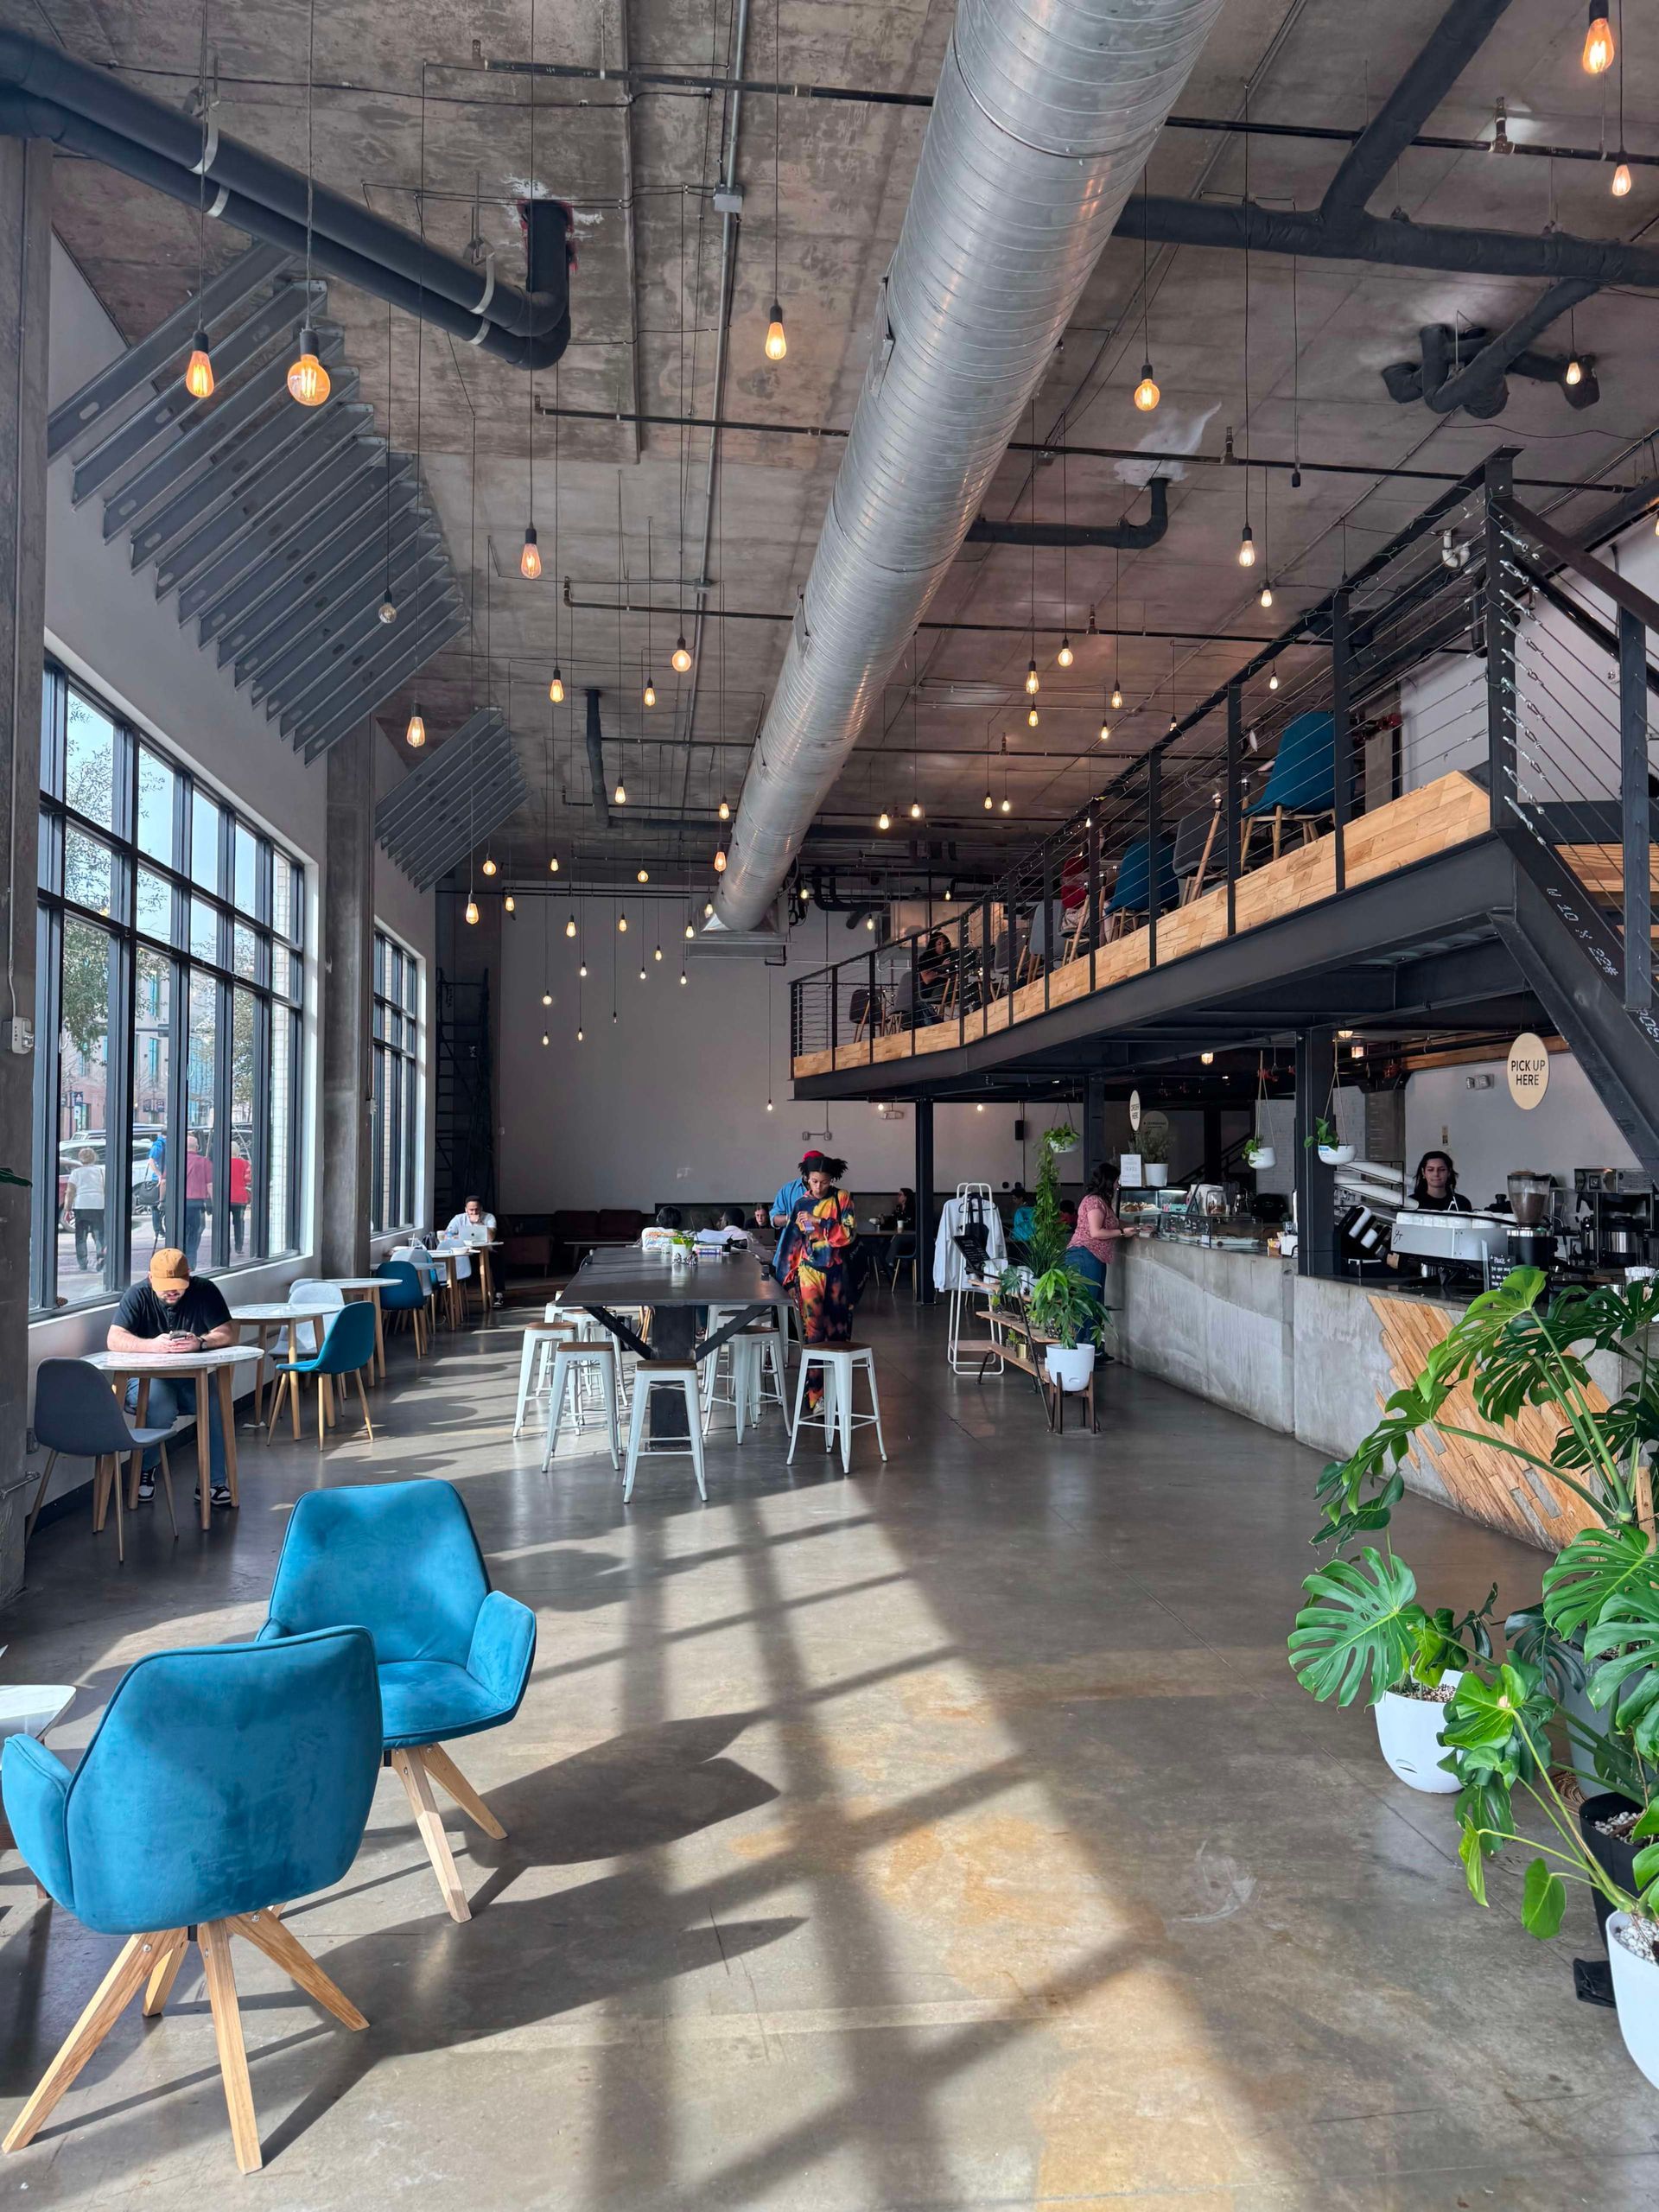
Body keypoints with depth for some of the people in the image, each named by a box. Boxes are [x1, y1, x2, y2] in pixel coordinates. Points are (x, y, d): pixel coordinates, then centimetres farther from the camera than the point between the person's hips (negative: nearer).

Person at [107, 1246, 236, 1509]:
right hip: (146, 1378, -1)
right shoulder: (138, 1295, -5)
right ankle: (145, 1469, -6)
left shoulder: (205, 1291, -3)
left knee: (216, 1402, -29)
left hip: (192, 1379, 1)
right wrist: (153, 1345, -35)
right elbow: (114, 1339, -18)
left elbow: (228, 1334, -10)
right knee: (161, 1407, -34)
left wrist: (200, 1342, -31)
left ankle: (213, 1482, -15)